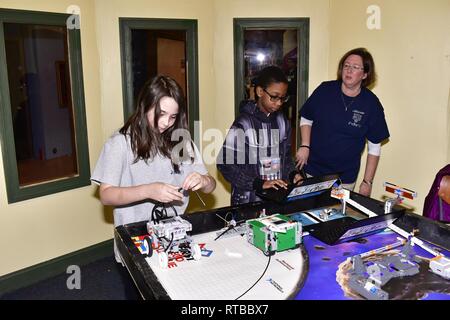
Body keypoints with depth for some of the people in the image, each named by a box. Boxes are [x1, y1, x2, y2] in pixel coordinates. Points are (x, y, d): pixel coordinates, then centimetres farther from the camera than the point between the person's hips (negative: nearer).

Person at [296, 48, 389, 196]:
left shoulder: (372, 104, -7)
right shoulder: (325, 90, -6)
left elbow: (374, 148, -3)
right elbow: (306, 119, 7)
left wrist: (367, 182, -4)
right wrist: (305, 146, -9)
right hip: (312, 171, 1)